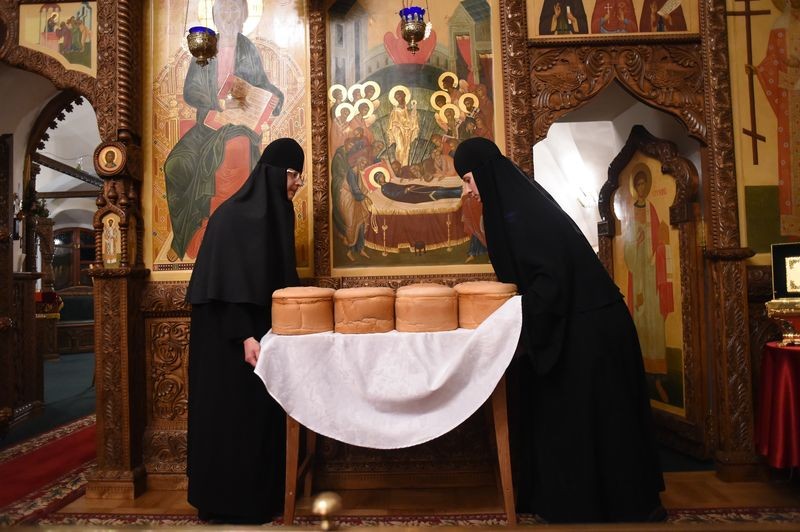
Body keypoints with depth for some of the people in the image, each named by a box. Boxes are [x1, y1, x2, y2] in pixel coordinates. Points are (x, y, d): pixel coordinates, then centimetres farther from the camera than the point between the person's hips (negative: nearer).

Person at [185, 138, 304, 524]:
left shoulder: (276, 214, 11)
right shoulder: (234, 215, -14)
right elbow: (226, 281, -19)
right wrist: (244, 335, -24)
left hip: (264, 329, 9)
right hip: (230, 338, -8)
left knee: (262, 412, 13)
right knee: (234, 415, 1)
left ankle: (260, 496, 26)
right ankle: (227, 503, 18)